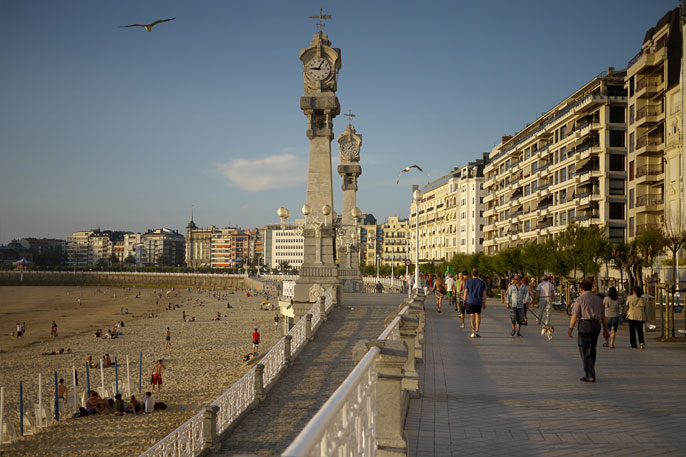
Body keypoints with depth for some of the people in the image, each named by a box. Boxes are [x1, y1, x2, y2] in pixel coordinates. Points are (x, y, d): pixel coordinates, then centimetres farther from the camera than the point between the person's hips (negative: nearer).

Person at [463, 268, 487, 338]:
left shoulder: (468, 282, 1)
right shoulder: (482, 283, 3)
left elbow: (465, 292, -2)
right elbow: (484, 294, 1)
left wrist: (464, 301, 6)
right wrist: (484, 304, 7)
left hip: (470, 301, -1)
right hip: (479, 302, 1)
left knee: (472, 316, -2)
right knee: (478, 316, 15)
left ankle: (473, 331, -11)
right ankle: (477, 331, 9)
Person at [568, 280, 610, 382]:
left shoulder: (579, 299, -2)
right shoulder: (598, 299, 14)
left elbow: (575, 316, -9)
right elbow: (603, 316, 13)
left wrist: (570, 329, -5)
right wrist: (605, 330, 16)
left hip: (585, 325, -6)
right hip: (596, 325, 6)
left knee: (585, 351, -3)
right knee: (592, 350, 17)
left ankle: (590, 376, -8)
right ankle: (590, 373, 23)